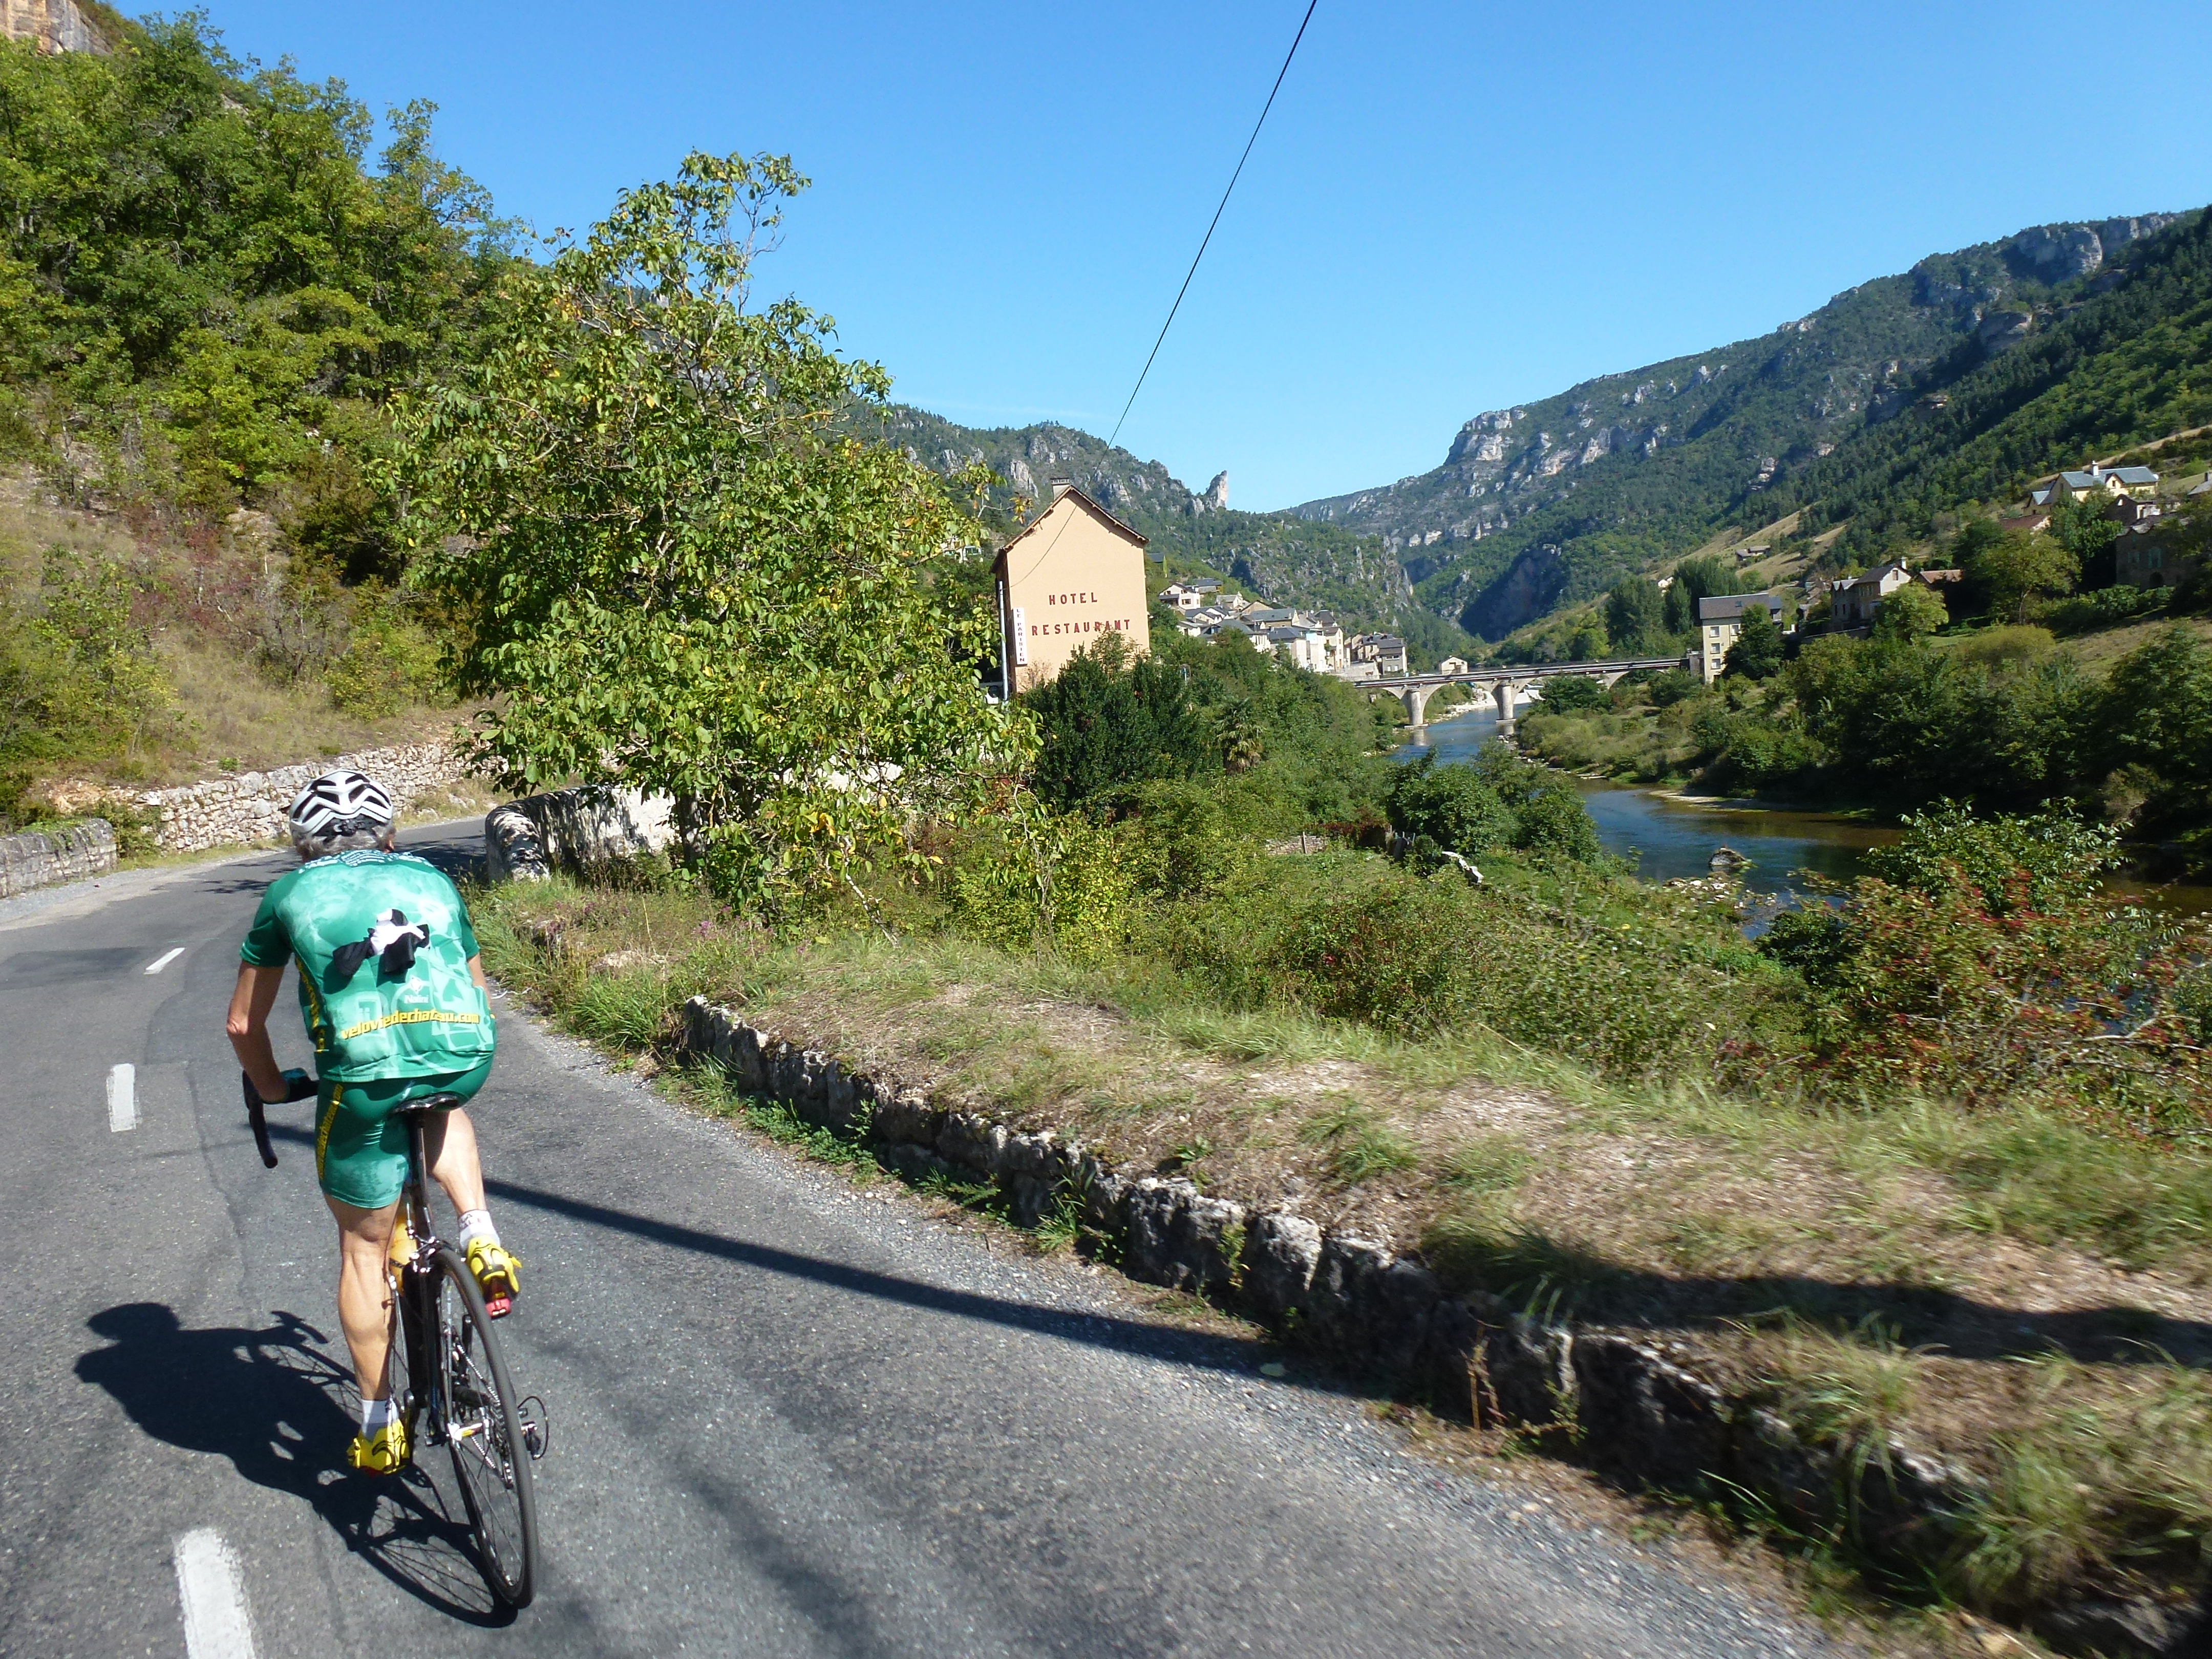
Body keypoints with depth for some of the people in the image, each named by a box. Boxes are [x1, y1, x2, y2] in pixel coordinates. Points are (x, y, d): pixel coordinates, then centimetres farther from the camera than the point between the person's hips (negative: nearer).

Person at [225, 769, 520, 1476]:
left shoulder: (290, 895, 19)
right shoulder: (433, 880, 24)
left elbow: (243, 1025, 24)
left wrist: (272, 1087, 42)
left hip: (363, 1081, -2)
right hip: (466, 1062, 2)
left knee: (364, 1248, 18)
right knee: (437, 1109, 39)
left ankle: (379, 1427, 28)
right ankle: (481, 1240, 19)